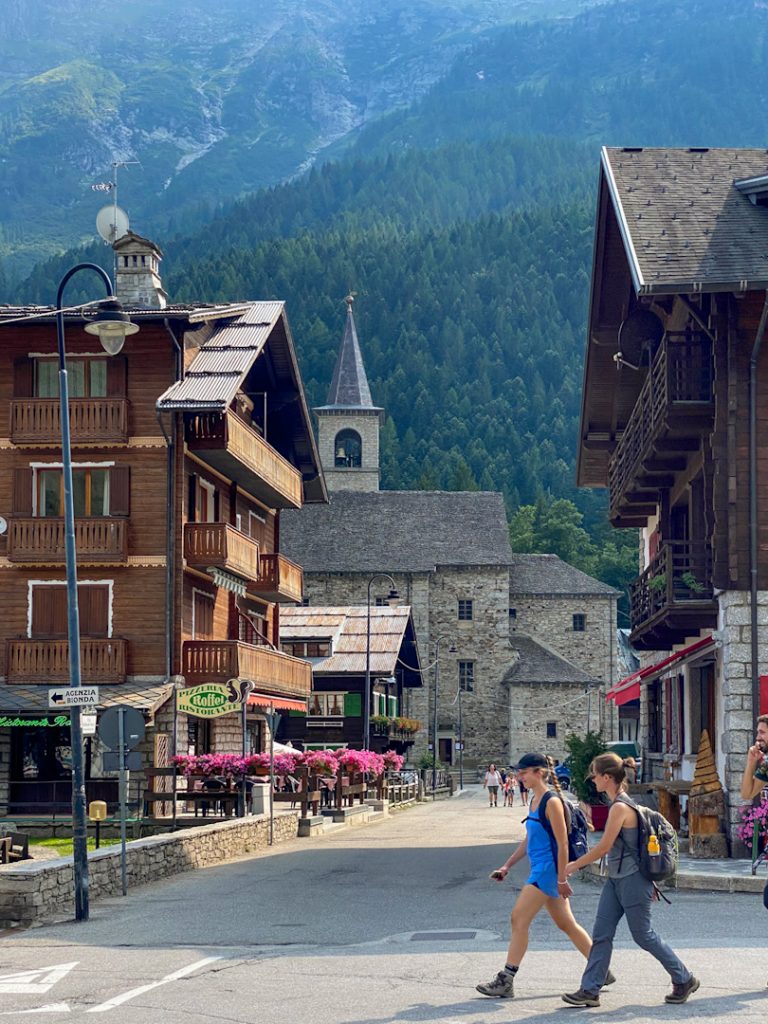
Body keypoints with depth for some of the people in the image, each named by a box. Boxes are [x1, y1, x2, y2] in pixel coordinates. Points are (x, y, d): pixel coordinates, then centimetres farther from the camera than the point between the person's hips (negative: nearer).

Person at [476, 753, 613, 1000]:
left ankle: (506, 981, -6)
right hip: (539, 869, 10)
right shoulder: (534, 801, 14)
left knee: (519, 919, -9)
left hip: (548, 869, -10)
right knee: (567, 925, 13)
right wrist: (507, 866, 18)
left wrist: (562, 879, -18)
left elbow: (563, 844, -16)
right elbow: (528, 841, 21)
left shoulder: (552, 803, -14)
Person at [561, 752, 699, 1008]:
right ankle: (590, 990, 7)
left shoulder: (619, 807, -21)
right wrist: (648, 882, 21)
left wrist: (574, 865, -8)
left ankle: (685, 980, 16)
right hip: (616, 879, 10)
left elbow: (604, 847, -19)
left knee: (643, 935, 2)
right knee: (601, 934, 6)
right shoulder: (622, 803, 10)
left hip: (631, 880, -10)